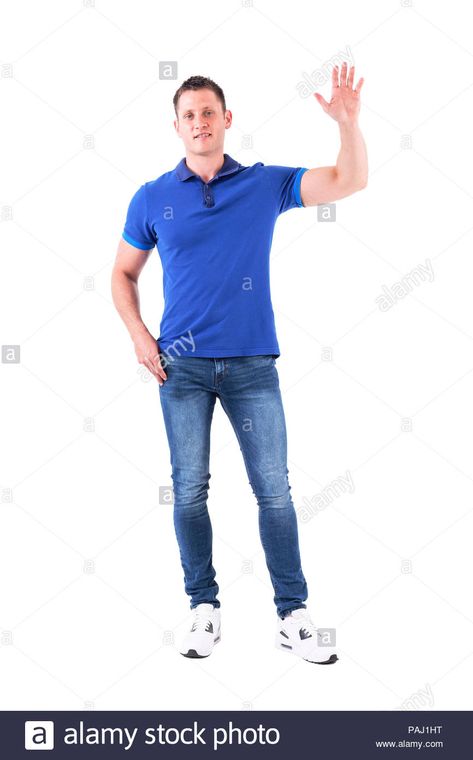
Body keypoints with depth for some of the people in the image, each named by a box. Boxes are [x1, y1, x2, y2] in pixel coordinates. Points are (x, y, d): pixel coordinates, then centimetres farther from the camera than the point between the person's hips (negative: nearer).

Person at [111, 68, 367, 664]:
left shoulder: (265, 184, 5)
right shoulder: (153, 198, 6)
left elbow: (350, 181, -2)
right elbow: (123, 273, 14)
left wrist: (348, 122, -19)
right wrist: (139, 336, 0)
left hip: (252, 363, 0)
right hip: (182, 366, 1)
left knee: (273, 488, 0)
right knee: (190, 490, 5)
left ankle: (293, 616, 10)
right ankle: (204, 609, 19)